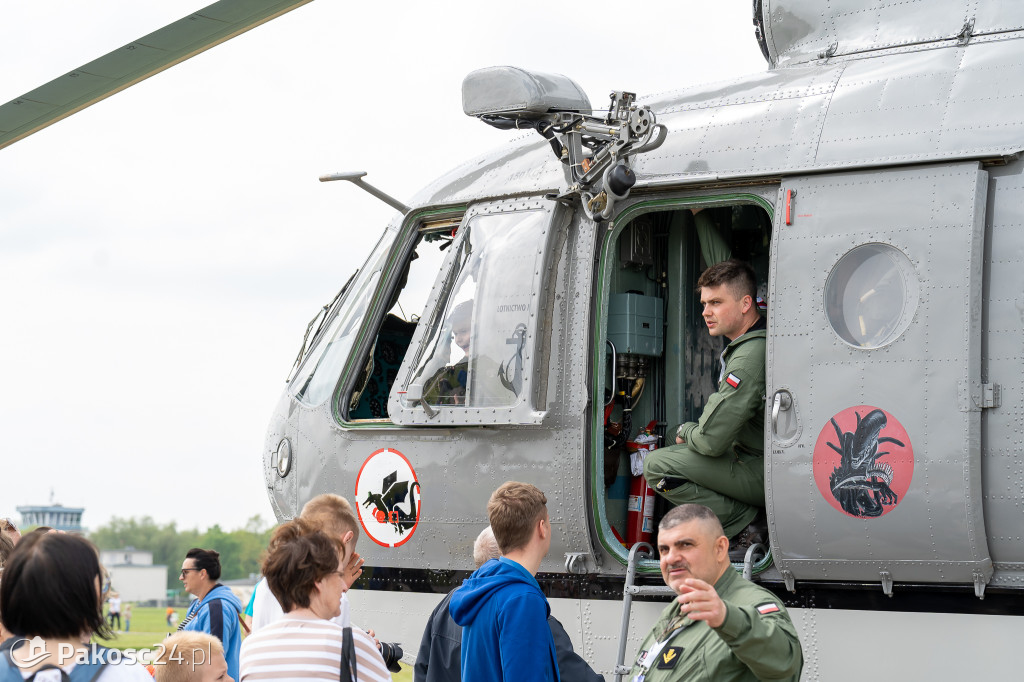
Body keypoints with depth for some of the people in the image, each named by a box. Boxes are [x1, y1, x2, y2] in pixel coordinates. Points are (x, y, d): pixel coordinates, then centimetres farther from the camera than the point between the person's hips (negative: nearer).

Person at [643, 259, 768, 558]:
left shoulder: (749, 359, -24)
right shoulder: (755, 342, 9)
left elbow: (711, 441, -25)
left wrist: (685, 431, -3)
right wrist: (692, 432, 10)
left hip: (764, 474, -10)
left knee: (657, 466, -15)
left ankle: (750, 524, -9)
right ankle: (752, 520, 12)